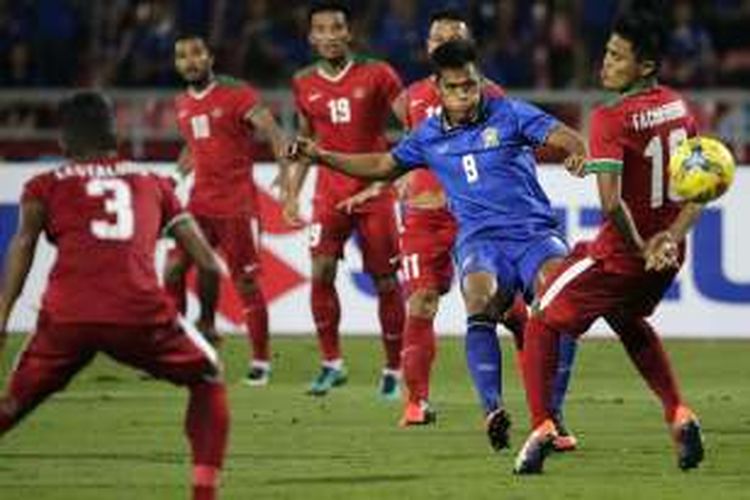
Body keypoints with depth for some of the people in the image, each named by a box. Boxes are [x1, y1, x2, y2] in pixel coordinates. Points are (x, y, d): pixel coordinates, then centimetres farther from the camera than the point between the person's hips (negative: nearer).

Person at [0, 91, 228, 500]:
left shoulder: (47, 186, 21)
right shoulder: (153, 185, 26)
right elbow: (209, 266, 22)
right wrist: (207, 320, 38)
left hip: (66, 317, 0)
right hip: (140, 314, 0)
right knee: (208, 380, 24)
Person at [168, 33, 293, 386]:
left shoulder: (237, 95, -9)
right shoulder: (183, 105, 12)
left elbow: (272, 131, -21)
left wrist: (287, 167, -39)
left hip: (237, 204, -6)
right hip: (200, 203, 6)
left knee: (246, 281, -3)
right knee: (173, 270, -1)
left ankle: (260, 361, 7)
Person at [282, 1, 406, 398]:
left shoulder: (376, 75, -5)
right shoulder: (304, 85, 6)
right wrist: (292, 192, 11)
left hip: (375, 190, -2)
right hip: (330, 192, 2)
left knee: (386, 282, 0)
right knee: (321, 272, -14)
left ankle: (393, 370, 12)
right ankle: (331, 362, -2)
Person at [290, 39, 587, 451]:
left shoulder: (509, 115, 5)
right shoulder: (429, 136, 15)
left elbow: (561, 135, -6)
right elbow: (384, 165, 29)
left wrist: (577, 152, -30)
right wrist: (321, 157, 24)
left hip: (533, 231, -2)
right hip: (480, 238, 2)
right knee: (480, 302, -32)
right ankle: (493, 411, -37)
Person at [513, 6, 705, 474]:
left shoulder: (611, 119, -20)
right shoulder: (679, 108, 3)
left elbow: (612, 203, -29)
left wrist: (641, 250, -16)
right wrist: (672, 237, -4)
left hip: (620, 256, -7)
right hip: (667, 256, 7)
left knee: (543, 325, 11)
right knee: (630, 321, 34)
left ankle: (542, 427, -3)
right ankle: (680, 416, 20)